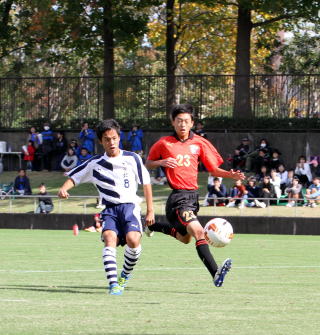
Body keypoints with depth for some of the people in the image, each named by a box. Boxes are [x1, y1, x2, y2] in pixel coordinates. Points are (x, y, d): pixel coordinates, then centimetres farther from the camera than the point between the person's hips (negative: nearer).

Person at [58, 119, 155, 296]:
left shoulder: (132, 159, 6)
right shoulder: (95, 164, 8)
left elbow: (146, 183, 13)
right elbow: (74, 177, 16)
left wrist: (150, 210, 11)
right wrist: (64, 188, -7)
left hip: (130, 206, -1)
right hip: (109, 208, 1)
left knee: (132, 239, -25)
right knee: (110, 238, -26)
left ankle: (126, 274, 4)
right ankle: (113, 284, -29)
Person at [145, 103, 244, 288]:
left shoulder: (199, 143, 5)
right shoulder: (164, 143, -2)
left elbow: (214, 169, 9)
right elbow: (148, 164, 11)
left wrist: (230, 175, -10)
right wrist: (162, 162, -10)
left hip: (193, 195, 6)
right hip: (177, 197, -6)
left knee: (184, 238, 23)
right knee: (198, 232, -25)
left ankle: (153, 226, 46)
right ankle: (215, 272, -35)